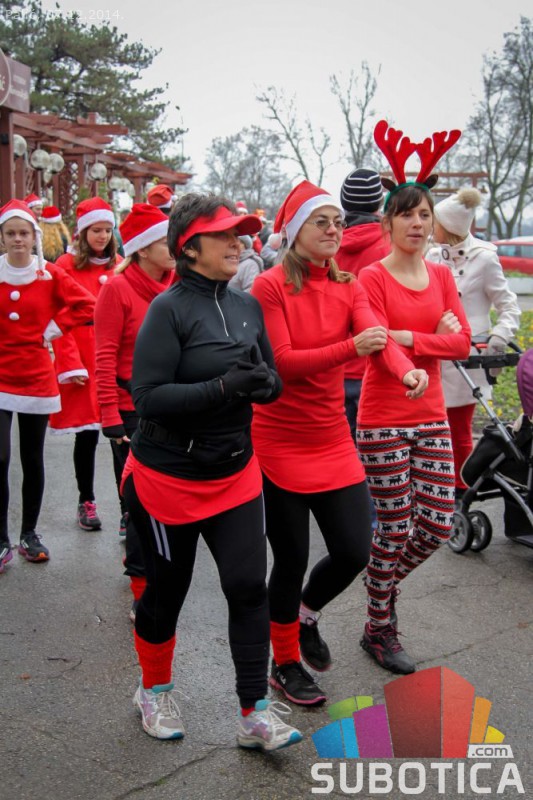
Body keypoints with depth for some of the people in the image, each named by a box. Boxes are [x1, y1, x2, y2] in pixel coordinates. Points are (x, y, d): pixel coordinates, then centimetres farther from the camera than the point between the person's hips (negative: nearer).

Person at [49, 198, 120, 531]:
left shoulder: (119, 266, 10)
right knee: (87, 435, 4)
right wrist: (71, 364, -11)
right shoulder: (67, 266, -1)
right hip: (82, 363, -2)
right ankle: (86, 502, 21)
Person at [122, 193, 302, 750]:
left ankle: (254, 715, 15)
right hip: (167, 477, -4)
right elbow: (147, 395, -21)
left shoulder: (247, 307, 4)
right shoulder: (169, 309, -14)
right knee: (166, 590, 12)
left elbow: (271, 382, 10)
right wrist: (223, 387, -30)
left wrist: (265, 381, -13)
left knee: (248, 587, 0)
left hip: (235, 473, 5)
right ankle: (154, 691, 38)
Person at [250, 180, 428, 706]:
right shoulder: (270, 286, -10)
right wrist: (350, 348, -31)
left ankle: (306, 615, 37)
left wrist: (407, 370, -34)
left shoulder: (347, 287, 5)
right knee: (291, 559, 6)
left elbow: (377, 335, -12)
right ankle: (285, 664, 30)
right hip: (279, 442, -5)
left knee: (354, 551, 3)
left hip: (332, 440, 5)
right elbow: (281, 362, -19)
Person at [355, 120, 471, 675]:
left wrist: (408, 339, -13)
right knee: (395, 528, 2)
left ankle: (384, 584, 35)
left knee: (438, 524, 5)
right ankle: (379, 630, 23)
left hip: (431, 416, 5)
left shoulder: (441, 276, 9)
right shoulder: (373, 278, -7)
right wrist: (434, 337, -12)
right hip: (383, 420, -5)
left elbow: (462, 342, -2)